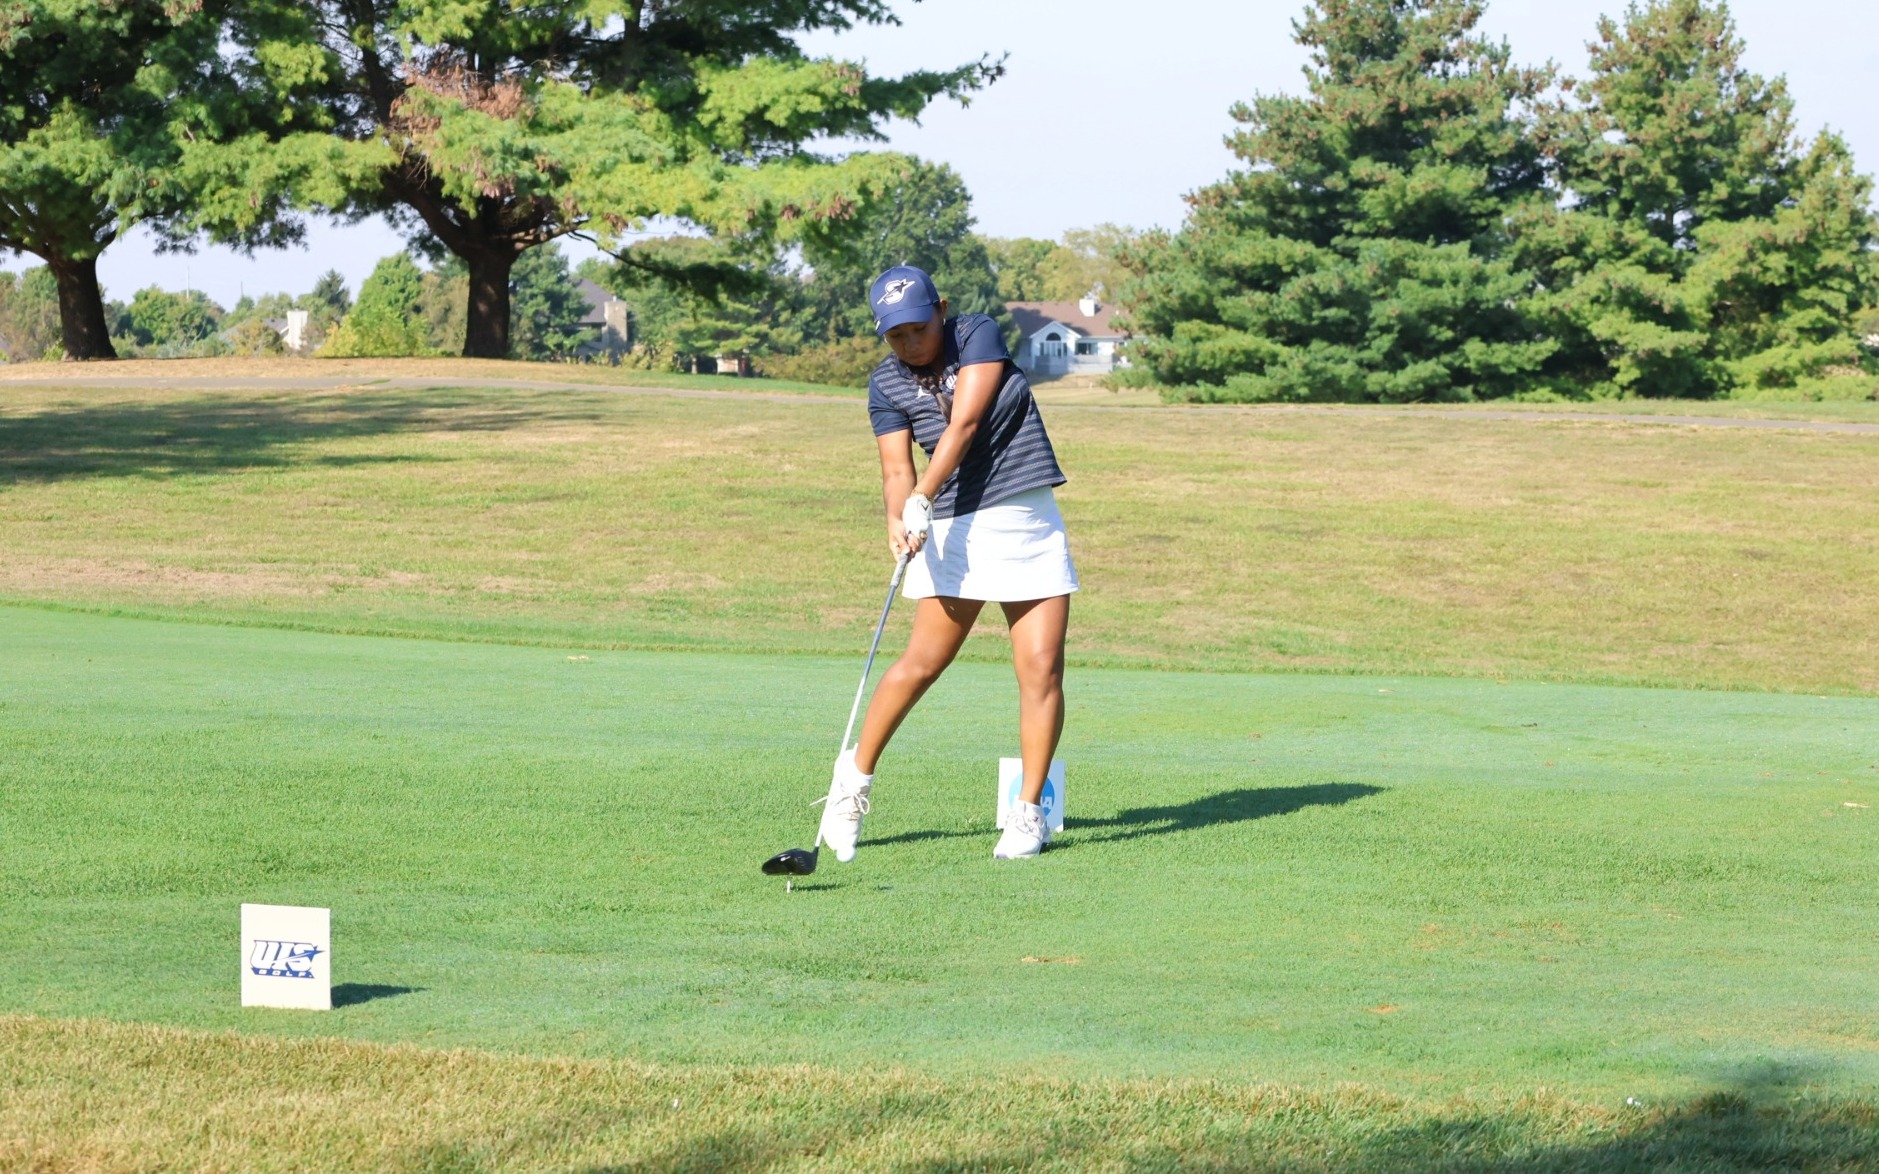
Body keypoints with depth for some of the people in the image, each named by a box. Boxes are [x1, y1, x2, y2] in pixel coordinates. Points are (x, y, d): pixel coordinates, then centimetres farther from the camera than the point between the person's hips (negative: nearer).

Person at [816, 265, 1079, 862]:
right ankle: (855, 777, 13)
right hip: (957, 526, 1)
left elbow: (964, 424, -18)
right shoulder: (886, 386, 0)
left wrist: (923, 500, -27)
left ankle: (1029, 812, 2)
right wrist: (898, 519, -31)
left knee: (1042, 669, -7)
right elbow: (896, 469, -8)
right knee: (923, 662, -6)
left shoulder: (978, 335, -6)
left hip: (1033, 524, 0)